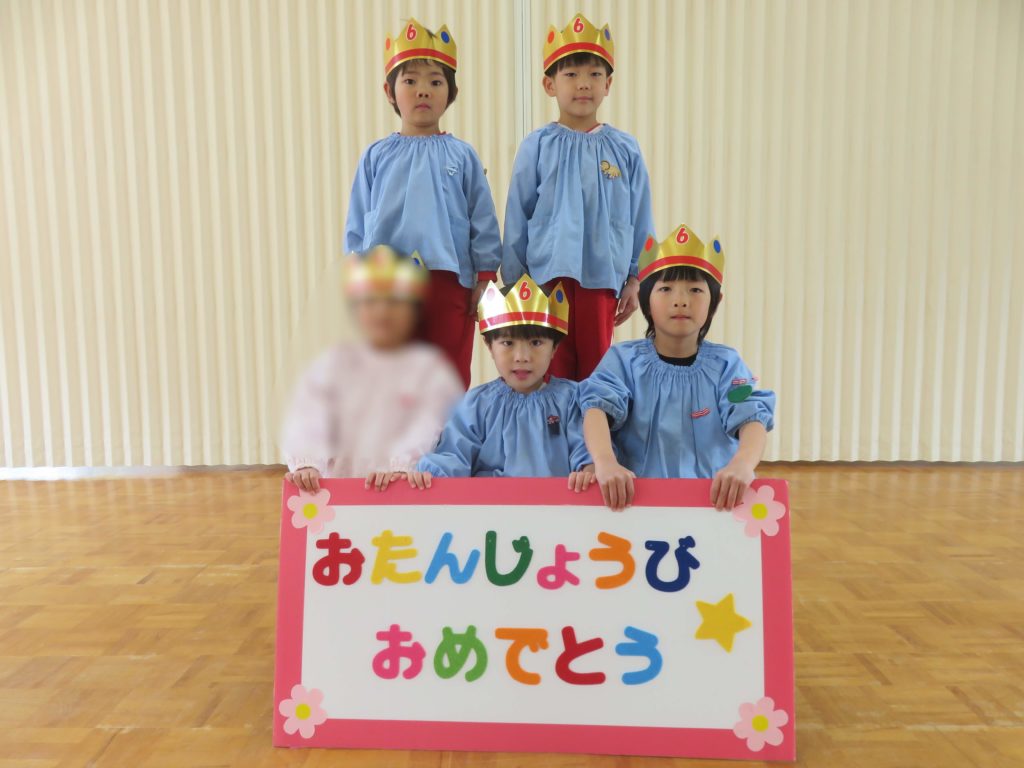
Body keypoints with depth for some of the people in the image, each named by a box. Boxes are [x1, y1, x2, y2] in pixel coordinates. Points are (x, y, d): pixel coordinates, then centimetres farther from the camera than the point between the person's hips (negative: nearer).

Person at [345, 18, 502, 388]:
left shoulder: (462, 156, 5)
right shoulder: (376, 156, 7)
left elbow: (484, 223, 5)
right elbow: (357, 225, 8)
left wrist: (485, 279, 1)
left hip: (449, 284, -1)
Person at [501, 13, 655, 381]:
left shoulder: (625, 149, 4)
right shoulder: (537, 146, -1)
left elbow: (640, 223, 8)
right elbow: (517, 219, 3)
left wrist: (635, 279, 7)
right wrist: (513, 281, 4)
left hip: (603, 277, 1)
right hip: (548, 275, -1)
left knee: (594, 368, 10)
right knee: (553, 370, 7)